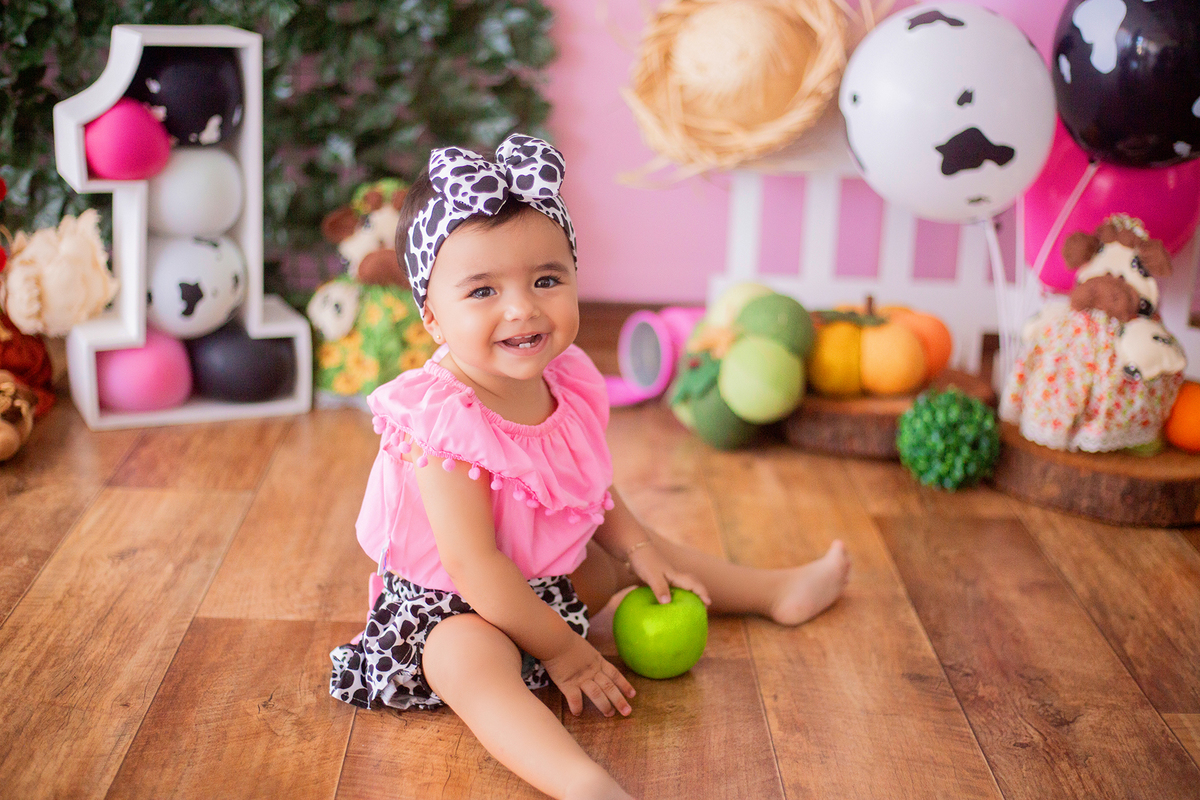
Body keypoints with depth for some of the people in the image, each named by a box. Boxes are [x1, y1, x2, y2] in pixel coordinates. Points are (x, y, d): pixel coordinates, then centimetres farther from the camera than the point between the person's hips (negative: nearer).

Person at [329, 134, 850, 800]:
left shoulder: (566, 381, -9)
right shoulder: (442, 421, -32)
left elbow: (590, 485, 11)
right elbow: (474, 566, -30)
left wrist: (638, 547, 2)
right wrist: (562, 651, -22)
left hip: (555, 571, 8)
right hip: (454, 605, -8)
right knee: (467, 657, -37)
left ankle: (779, 593, 43)